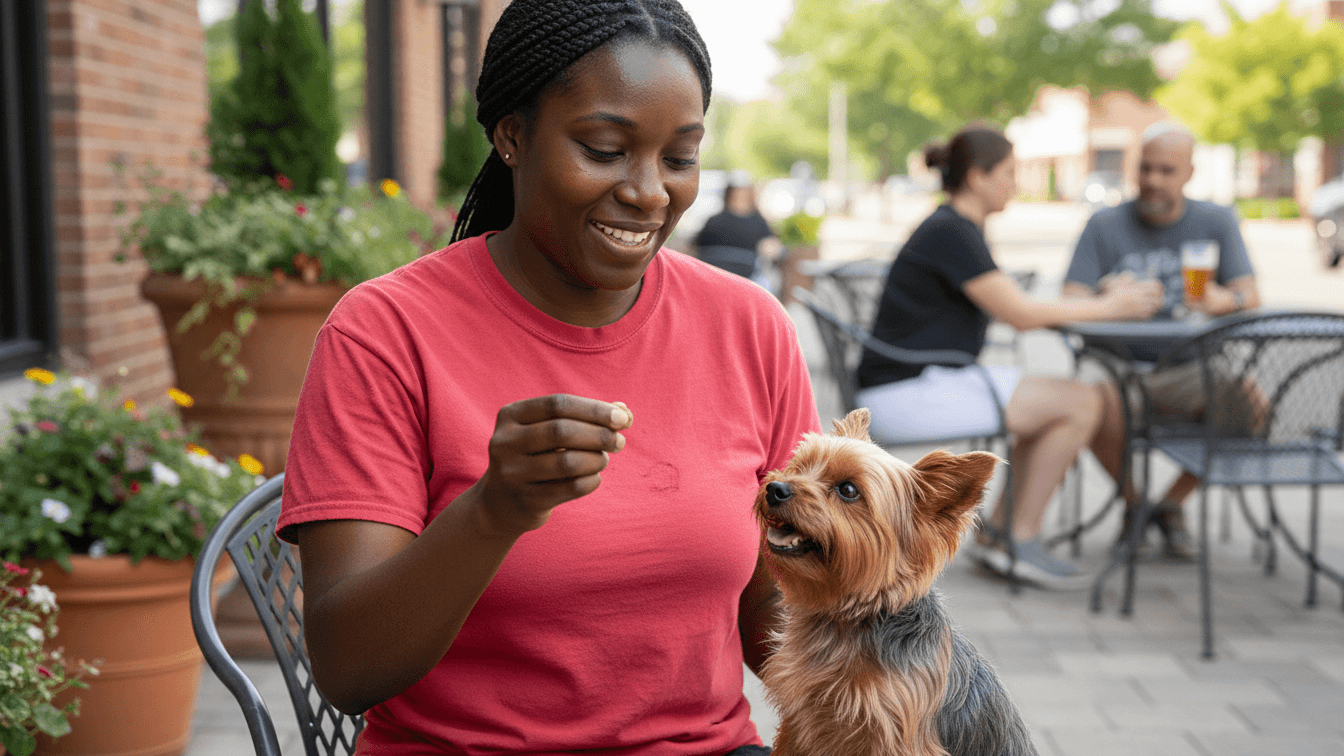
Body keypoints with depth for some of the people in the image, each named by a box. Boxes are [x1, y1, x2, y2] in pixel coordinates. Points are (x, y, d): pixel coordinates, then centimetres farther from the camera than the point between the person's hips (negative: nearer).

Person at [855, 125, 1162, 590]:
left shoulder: (956, 229, 16)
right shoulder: (952, 233, -15)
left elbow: (1014, 304, 16)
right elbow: (1020, 315, -17)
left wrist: (1105, 300, 6)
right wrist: (1107, 308, -6)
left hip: (926, 382, 10)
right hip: (907, 392, -10)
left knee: (1060, 403, 13)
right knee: (1080, 402, -11)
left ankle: (994, 533, 11)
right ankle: (1019, 541, -2)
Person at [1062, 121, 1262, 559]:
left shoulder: (1217, 222, 5)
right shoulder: (1104, 226, 2)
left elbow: (1251, 298, -6)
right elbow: (1070, 306, -7)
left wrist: (1222, 301, -31)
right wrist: (1105, 297, -32)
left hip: (1189, 370, 1)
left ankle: (1172, 503, -3)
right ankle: (1133, 502, -2)